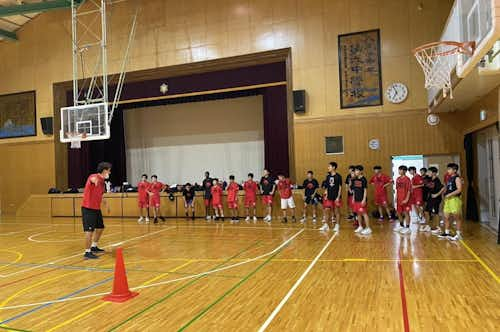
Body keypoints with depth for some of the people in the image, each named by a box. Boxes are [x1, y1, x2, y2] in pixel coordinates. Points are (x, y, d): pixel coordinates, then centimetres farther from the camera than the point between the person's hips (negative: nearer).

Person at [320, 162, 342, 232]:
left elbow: (340, 187, -9)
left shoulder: (338, 176, -9)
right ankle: (326, 225, 13)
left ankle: (337, 225, 14)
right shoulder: (328, 176, 7)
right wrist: (326, 195, 7)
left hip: (336, 197, -5)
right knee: (326, 210, 4)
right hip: (329, 197, 5)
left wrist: (338, 197, -13)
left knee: (337, 211, 4)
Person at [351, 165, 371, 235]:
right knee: (358, 213, 13)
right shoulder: (354, 180, 9)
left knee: (364, 213, -8)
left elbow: (365, 190, -12)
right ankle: (360, 227, 24)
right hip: (356, 199, 7)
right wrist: (353, 198, 14)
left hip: (362, 199, -7)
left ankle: (368, 228, -5)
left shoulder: (363, 179, -10)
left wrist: (364, 199, -17)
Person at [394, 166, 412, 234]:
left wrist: (407, 199, -17)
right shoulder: (398, 179, 9)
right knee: (399, 212, 14)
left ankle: (407, 228, 6)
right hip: (399, 199, 7)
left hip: (405, 199, -7)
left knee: (406, 213, -1)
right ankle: (401, 226, 29)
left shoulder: (407, 179, -11)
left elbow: (409, 190, -13)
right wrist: (396, 197, 11)